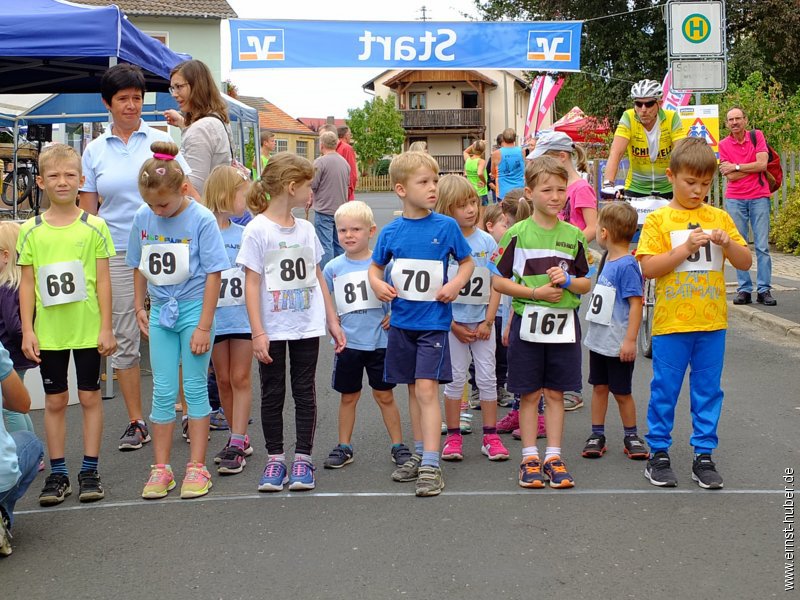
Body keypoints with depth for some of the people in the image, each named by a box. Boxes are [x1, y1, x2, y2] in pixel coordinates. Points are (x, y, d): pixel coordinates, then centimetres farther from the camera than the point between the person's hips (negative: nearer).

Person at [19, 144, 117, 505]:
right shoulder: (30, 231, 2)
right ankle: (57, 473, 18)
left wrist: (106, 328, -5)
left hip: (88, 329, -1)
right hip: (48, 332, 2)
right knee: (55, 400, 9)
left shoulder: (94, 227, -2)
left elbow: (103, 281, -2)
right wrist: (27, 330, -2)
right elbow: (27, 283, 3)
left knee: (90, 396, 7)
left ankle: (90, 470, 16)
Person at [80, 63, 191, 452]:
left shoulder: (160, 140, 3)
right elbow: (87, 210, 9)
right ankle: (136, 423, 15)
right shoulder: (95, 151, 8)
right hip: (116, 255, 2)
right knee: (124, 340, 5)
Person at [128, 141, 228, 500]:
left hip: (193, 309, -4)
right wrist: (140, 308, 11)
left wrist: (204, 327, -13)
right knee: (163, 392, 7)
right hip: (160, 311, 4)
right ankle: (160, 468, 15)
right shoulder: (143, 218, 0)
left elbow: (213, 274, -13)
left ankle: (197, 467, 12)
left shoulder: (201, 219, -14)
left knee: (195, 389, 3)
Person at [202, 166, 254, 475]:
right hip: (214, 318, -1)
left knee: (240, 378, 2)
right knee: (223, 379, 10)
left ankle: (237, 444, 3)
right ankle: (239, 438, 24)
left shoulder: (244, 234, 0)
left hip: (243, 317, 1)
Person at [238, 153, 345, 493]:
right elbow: (252, 283, -10)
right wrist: (257, 333, -14)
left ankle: (303, 458, 16)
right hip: (273, 330, -4)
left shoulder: (306, 229, 7)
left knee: (305, 392, 7)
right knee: (273, 394, 7)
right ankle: (275, 459, 18)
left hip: (307, 327, 4)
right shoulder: (258, 229, -9)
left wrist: (333, 322, 14)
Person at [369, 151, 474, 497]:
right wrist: (377, 284, -8)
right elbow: (375, 267, 13)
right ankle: (420, 454, 27)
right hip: (402, 322, 4)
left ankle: (430, 466, -9)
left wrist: (456, 283, -12)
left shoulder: (446, 226, -5)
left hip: (434, 322, -3)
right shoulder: (391, 232, 0)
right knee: (414, 390, 14)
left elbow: (467, 261, 6)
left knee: (426, 389, -11)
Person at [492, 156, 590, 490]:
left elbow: (585, 284, 9)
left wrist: (568, 281, -12)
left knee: (555, 392, 8)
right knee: (529, 393, 5)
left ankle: (553, 457, 16)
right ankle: (530, 458, 13)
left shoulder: (573, 235, 5)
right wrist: (536, 292, -14)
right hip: (527, 322, -2)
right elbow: (499, 281, -5)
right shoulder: (517, 234, -4)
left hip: (564, 324, 2)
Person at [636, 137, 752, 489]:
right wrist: (685, 248, -18)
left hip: (712, 322, 3)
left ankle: (704, 455, 19)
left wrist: (727, 243, -12)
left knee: (708, 390, 9)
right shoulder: (659, 220, -2)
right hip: (671, 323, -3)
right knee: (665, 390, 5)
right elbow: (648, 268, -11)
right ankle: (658, 454, 17)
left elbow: (746, 263, 7)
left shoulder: (719, 218, 8)